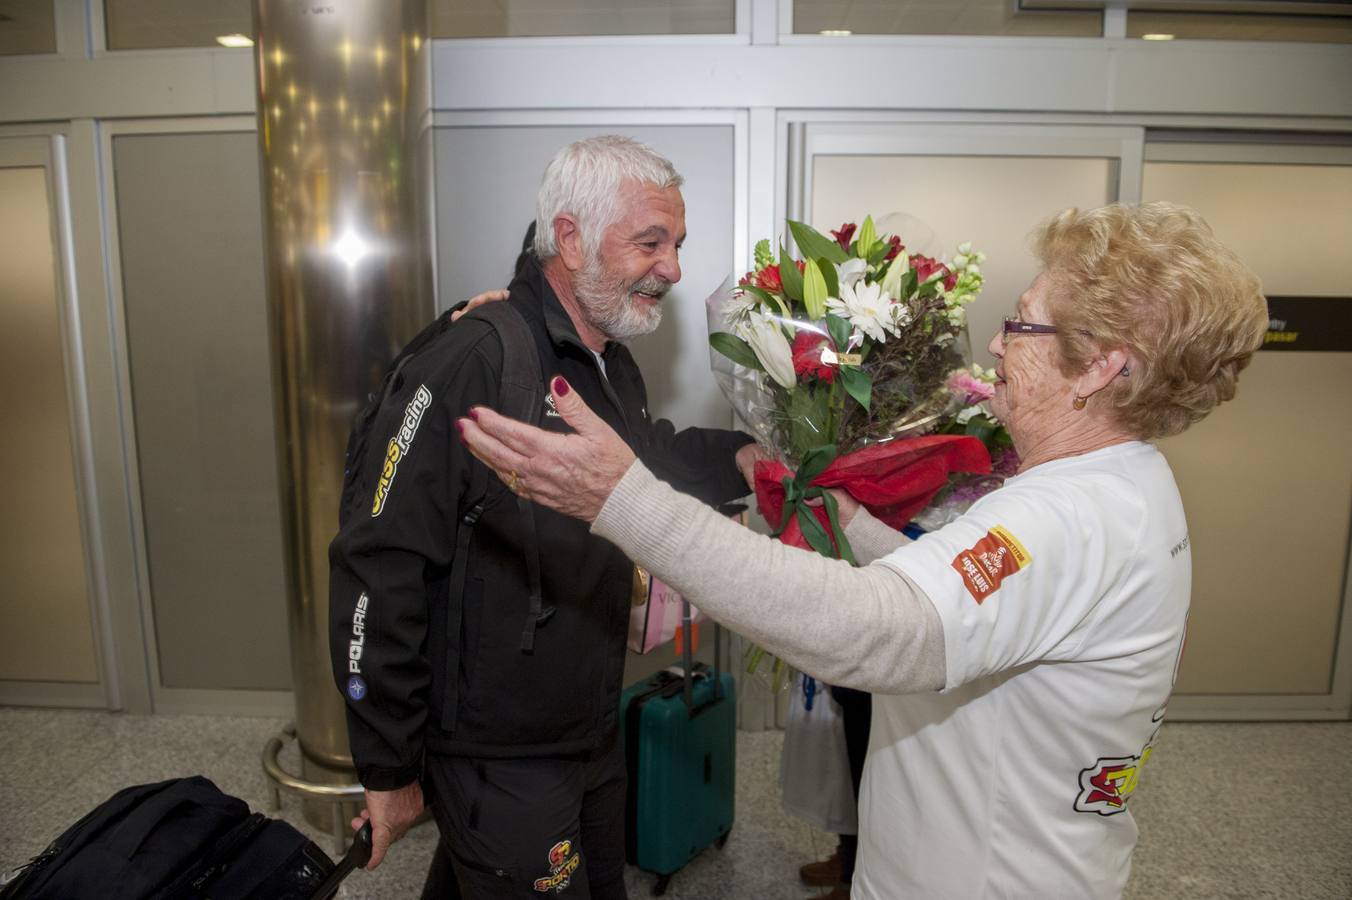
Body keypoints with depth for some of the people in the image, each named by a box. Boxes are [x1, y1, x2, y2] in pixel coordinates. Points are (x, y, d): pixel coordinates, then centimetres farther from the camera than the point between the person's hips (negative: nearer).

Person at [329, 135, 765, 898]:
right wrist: (388, 772, -19)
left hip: (598, 741, 9)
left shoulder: (613, 364, 3)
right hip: (499, 769, -8)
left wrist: (745, 458, 4)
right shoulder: (473, 365, -26)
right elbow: (379, 571, -26)